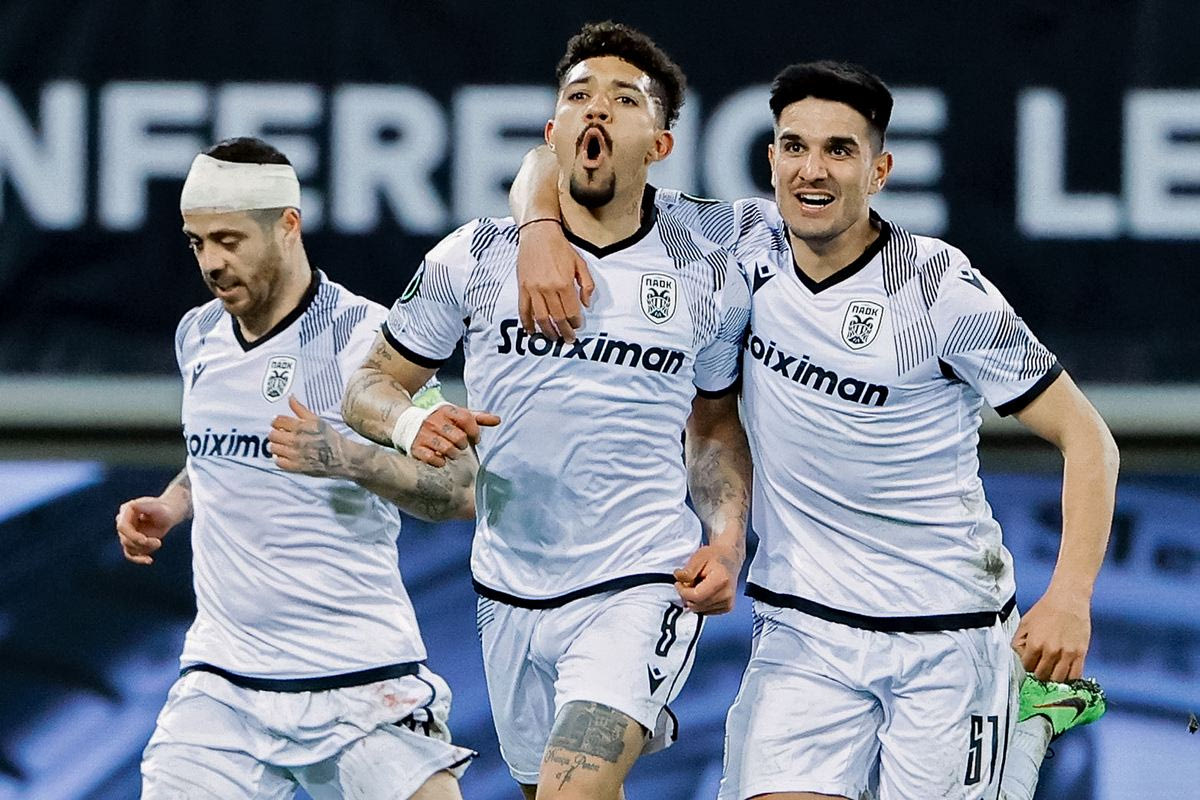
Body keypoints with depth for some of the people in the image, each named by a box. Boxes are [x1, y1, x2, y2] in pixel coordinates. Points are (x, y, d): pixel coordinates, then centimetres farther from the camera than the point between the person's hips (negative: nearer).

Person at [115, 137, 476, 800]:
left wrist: (348, 459, -28)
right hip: (221, 681, 5)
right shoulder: (198, 335, 10)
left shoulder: (364, 335, -10)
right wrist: (169, 508, 9)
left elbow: (462, 490, -13)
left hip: (362, 681, -5)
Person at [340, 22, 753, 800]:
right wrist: (410, 423, -16)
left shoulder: (710, 280, 2)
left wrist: (728, 541, 1)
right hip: (512, 591, 3)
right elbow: (370, 385, 6)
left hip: (642, 584, -3)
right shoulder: (477, 257, 0)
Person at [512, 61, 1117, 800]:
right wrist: (542, 234, -20)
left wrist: (1070, 598, -22)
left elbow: (1086, 437, -10)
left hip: (947, 630, -3)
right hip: (804, 628, 3)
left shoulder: (943, 290, -13)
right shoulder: (747, 245, -3)